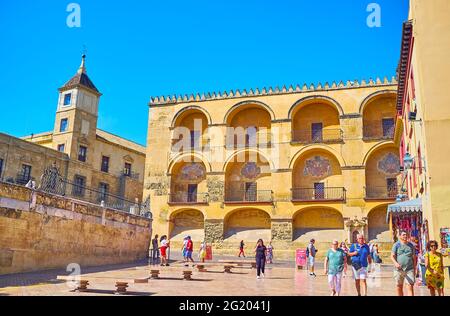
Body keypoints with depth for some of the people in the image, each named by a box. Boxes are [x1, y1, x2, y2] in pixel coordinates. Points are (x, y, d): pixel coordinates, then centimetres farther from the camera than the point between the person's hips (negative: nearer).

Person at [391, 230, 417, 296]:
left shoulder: (411, 245, 9)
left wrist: (414, 268, 11)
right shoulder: (396, 245, 2)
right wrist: (396, 263, -21)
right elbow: (392, 256, -3)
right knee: (399, 287, 8)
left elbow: (414, 258, 15)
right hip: (399, 269, -1)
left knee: (410, 287, -7)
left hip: (410, 269, 1)